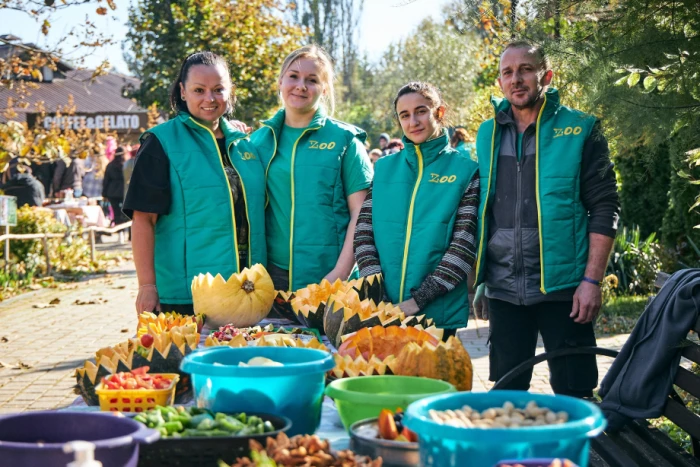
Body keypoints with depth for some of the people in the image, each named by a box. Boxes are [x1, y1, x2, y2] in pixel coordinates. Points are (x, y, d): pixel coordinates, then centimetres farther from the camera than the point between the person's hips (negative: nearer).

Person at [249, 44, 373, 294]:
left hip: (328, 276, -2)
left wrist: (340, 272, -14)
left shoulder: (344, 139, -1)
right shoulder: (259, 139, 8)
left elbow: (361, 213, -5)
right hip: (273, 274, 3)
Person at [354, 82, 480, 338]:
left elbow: (465, 244, -8)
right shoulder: (383, 167, 9)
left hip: (440, 313, -2)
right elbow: (363, 231, 3)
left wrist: (418, 299, -15)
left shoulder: (465, 170, 0)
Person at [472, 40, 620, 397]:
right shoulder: (488, 135, 10)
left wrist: (592, 280, -12)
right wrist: (478, 280, 10)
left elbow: (604, 209, -5)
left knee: (573, 394, 1)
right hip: (503, 290, 4)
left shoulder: (580, 130, -2)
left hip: (562, 287, -4)